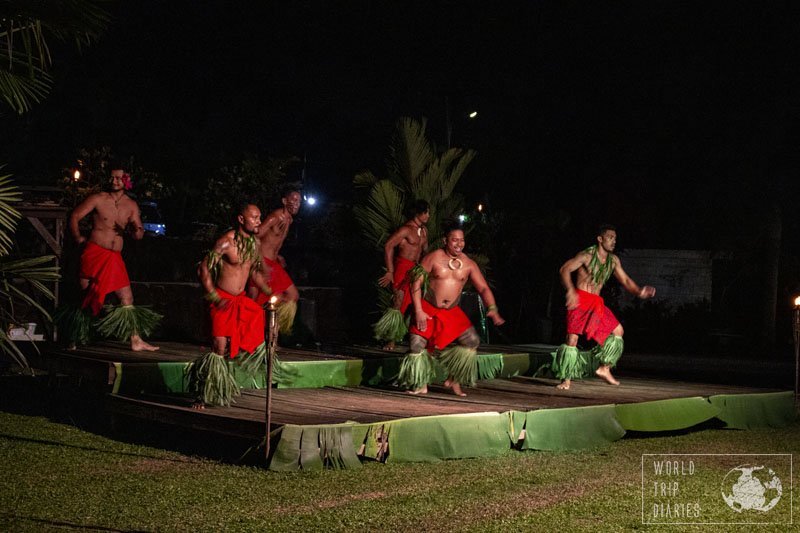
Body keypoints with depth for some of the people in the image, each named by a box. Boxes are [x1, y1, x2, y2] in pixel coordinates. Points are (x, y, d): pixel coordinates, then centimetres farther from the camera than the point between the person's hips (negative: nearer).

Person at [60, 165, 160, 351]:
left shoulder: (131, 205, 10)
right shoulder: (98, 199, -3)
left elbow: (139, 235, 9)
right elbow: (74, 217, -1)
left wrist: (136, 230, -14)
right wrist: (78, 238, -11)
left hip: (115, 257, 4)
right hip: (94, 253, -4)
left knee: (127, 298, 2)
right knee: (87, 297, 0)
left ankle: (136, 341, 5)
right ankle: (73, 340, 11)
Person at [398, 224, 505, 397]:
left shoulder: (469, 264, -1)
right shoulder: (433, 258, -9)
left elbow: (483, 288, -3)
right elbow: (417, 282, -9)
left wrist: (492, 308, -20)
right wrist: (418, 311, -15)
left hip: (452, 312, 3)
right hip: (428, 309, -3)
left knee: (472, 341, -8)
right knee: (417, 344, -11)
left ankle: (454, 380, 8)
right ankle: (421, 385, 9)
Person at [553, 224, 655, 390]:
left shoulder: (614, 260, 9)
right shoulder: (587, 255, -10)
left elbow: (625, 280, 12)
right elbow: (565, 269, -16)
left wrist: (639, 291, -8)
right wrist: (570, 290, -31)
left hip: (597, 303, 7)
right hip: (580, 300, -7)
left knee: (617, 331, 5)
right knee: (572, 337, -11)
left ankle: (604, 368, 12)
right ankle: (566, 379, -5)